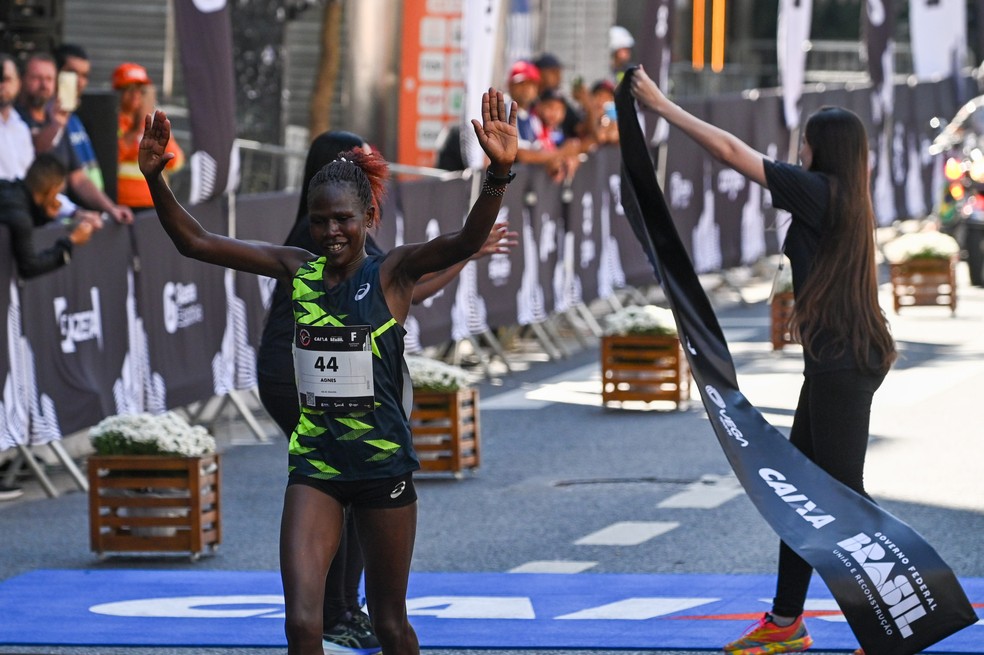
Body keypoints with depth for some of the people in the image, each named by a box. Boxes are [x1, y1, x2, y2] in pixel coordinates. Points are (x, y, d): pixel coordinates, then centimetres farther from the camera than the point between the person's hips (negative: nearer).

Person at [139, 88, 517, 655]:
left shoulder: (393, 272, -8)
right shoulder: (297, 269, 2)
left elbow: (465, 242, -26)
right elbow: (194, 242, 3)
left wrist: (499, 175, -44)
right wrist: (156, 180, -13)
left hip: (384, 463, -2)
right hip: (314, 462, 2)